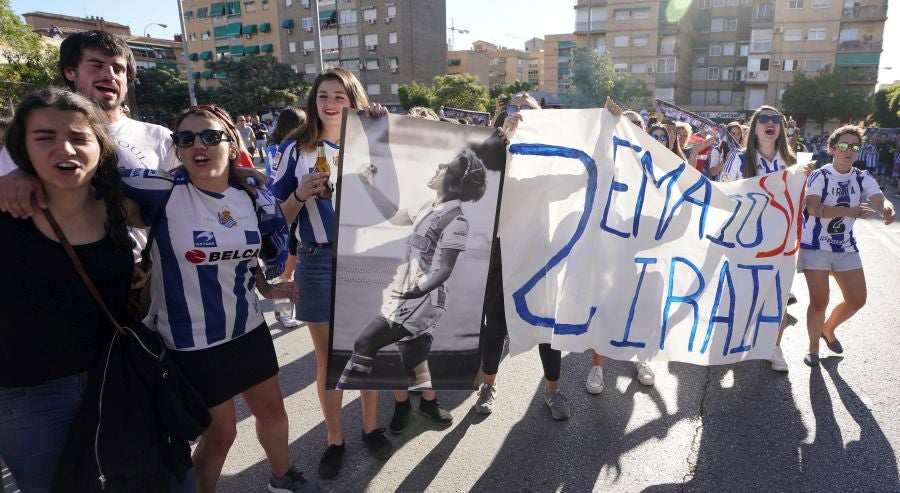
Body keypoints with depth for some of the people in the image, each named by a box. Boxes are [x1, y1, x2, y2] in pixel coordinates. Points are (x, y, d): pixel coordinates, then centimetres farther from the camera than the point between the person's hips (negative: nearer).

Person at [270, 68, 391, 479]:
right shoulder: (296, 148, 1)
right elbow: (281, 215, 2)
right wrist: (302, 194, -17)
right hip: (319, 262, -1)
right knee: (328, 357, 9)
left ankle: (370, 425, 32)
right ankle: (334, 437, 27)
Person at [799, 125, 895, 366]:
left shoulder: (863, 179, 2)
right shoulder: (819, 176, -11)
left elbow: (879, 199, -17)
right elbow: (813, 208, -27)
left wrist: (886, 208, -41)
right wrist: (849, 211, -41)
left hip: (846, 247, 5)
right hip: (816, 246, -5)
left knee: (857, 300, 6)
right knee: (819, 302, -4)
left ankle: (828, 329, 35)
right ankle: (813, 346, 19)